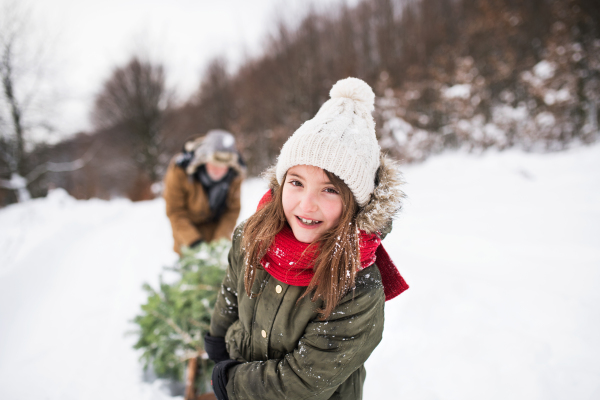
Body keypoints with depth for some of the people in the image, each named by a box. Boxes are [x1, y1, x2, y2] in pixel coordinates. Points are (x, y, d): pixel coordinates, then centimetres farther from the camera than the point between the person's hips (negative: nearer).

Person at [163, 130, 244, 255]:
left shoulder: (235, 173, -22)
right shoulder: (180, 170, -31)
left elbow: (233, 210, -12)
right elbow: (175, 212, -22)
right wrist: (193, 241, -28)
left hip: (216, 223, 2)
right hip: (187, 223, -2)